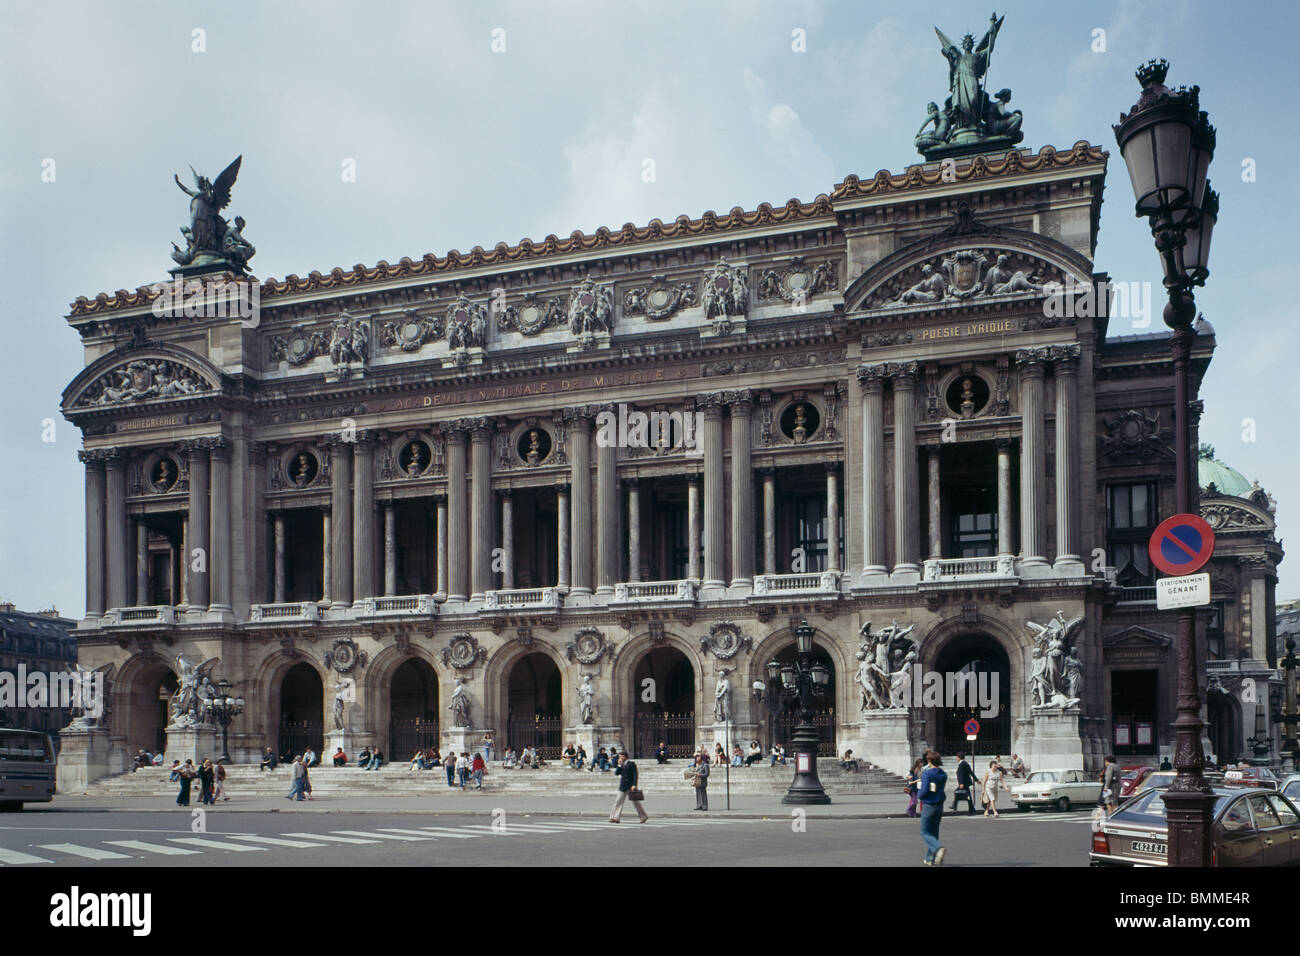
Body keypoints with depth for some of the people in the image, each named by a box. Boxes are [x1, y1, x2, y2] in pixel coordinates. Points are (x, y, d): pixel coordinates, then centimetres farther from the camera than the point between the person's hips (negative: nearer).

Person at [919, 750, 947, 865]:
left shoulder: (927, 773, -16)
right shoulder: (943, 775, 4)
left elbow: (925, 790, -22)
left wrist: (920, 796, 0)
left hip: (928, 805, -6)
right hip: (940, 805, 6)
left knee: (925, 833, 2)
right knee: (934, 832, 16)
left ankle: (939, 848, -25)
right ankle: (931, 859, 17)